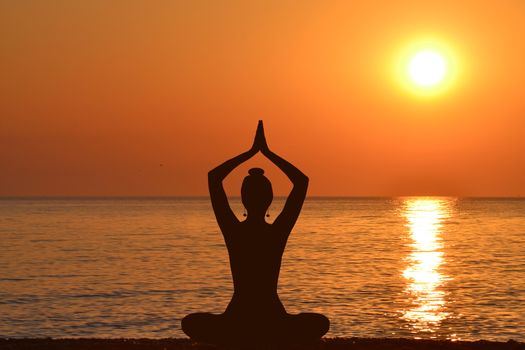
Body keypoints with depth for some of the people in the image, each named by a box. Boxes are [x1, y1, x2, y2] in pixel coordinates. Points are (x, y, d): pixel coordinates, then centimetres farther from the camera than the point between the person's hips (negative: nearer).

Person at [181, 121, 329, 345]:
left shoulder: (233, 231, -6)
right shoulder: (278, 232, -6)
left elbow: (213, 177, 5)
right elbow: (302, 181, 5)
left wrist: (251, 152, 8)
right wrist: (267, 152, 6)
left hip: (235, 325, 0)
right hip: (274, 326, 0)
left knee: (192, 323, 31)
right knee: (320, 323, 30)